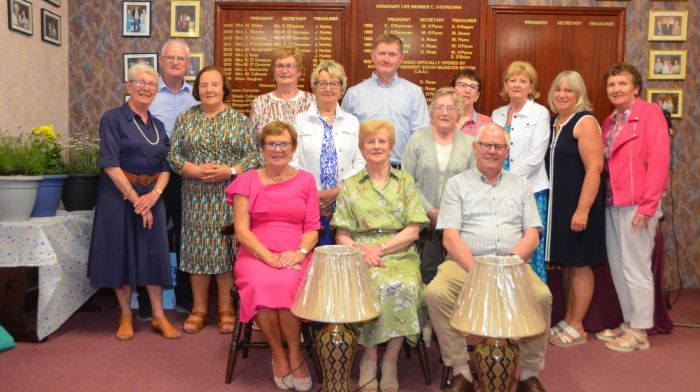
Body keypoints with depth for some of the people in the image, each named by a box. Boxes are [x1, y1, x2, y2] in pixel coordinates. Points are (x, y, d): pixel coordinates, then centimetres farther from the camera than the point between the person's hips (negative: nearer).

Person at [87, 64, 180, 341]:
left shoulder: (158, 125, 11)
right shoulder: (113, 119, -5)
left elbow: (165, 166, 8)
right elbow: (110, 164, -13)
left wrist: (154, 194, -10)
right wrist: (134, 198, -16)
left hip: (152, 196, 5)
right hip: (119, 195, -4)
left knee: (153, 253, 6)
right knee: (121, 253, 4)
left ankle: (159, 316, 15)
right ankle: (126, 316, 18)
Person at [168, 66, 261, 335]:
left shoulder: (239, 119, 4)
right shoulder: (185, 119, 8)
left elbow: (253, 156, -1)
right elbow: (173, 156, 4)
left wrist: (230, 171, -16)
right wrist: (197, 171, -12)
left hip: (229, 197, -1)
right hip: (196, 198, 2)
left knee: (227, 249, 0)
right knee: (197, 250, 5)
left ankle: (226, 310, 13)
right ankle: (198, 310, 18)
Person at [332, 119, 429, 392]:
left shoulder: (405, 181, 13)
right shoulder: (350, 186, 14)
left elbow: (413, 230, 3)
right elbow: (342, 236, 8)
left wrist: (381, 249, -11)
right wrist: (361, 251, -14)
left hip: (400, 255, 0)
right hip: (361, 256, 0)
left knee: (405, 287, -32)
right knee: (374, 287, -33)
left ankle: (390, 362, -16)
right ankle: (369, 358, -15)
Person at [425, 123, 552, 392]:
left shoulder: (521, 186, 19)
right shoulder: (457, 184, 11)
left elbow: (532, 236, 9)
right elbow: (450, 238, -1)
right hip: (465, 263, -1)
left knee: (542, 296, -28)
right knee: (436, 293, -30)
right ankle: (461, 370, -14)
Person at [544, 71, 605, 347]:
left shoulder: (585, 122, -11)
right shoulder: (553, 123, 11)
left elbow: (594, 168, -18)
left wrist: (583, 209, -23)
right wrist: (549, 204, 13)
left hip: (579, 204, -7)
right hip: (557, 204, 7)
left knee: (579, 264, 1)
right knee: (565, 263, 13)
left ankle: (576, 327, 11)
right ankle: (567, 321, 25)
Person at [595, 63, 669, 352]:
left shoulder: (650, 113, -6)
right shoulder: (609, 122, 15)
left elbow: (659, 160, -14)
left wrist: (647, 205, -17)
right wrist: (602, 199, 4)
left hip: (636, 204, -7)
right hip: (612, 203, 7)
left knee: (635, 268, 0)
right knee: (618, 267, 13)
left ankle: (639, 332, 13)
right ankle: (628, 323, 27)